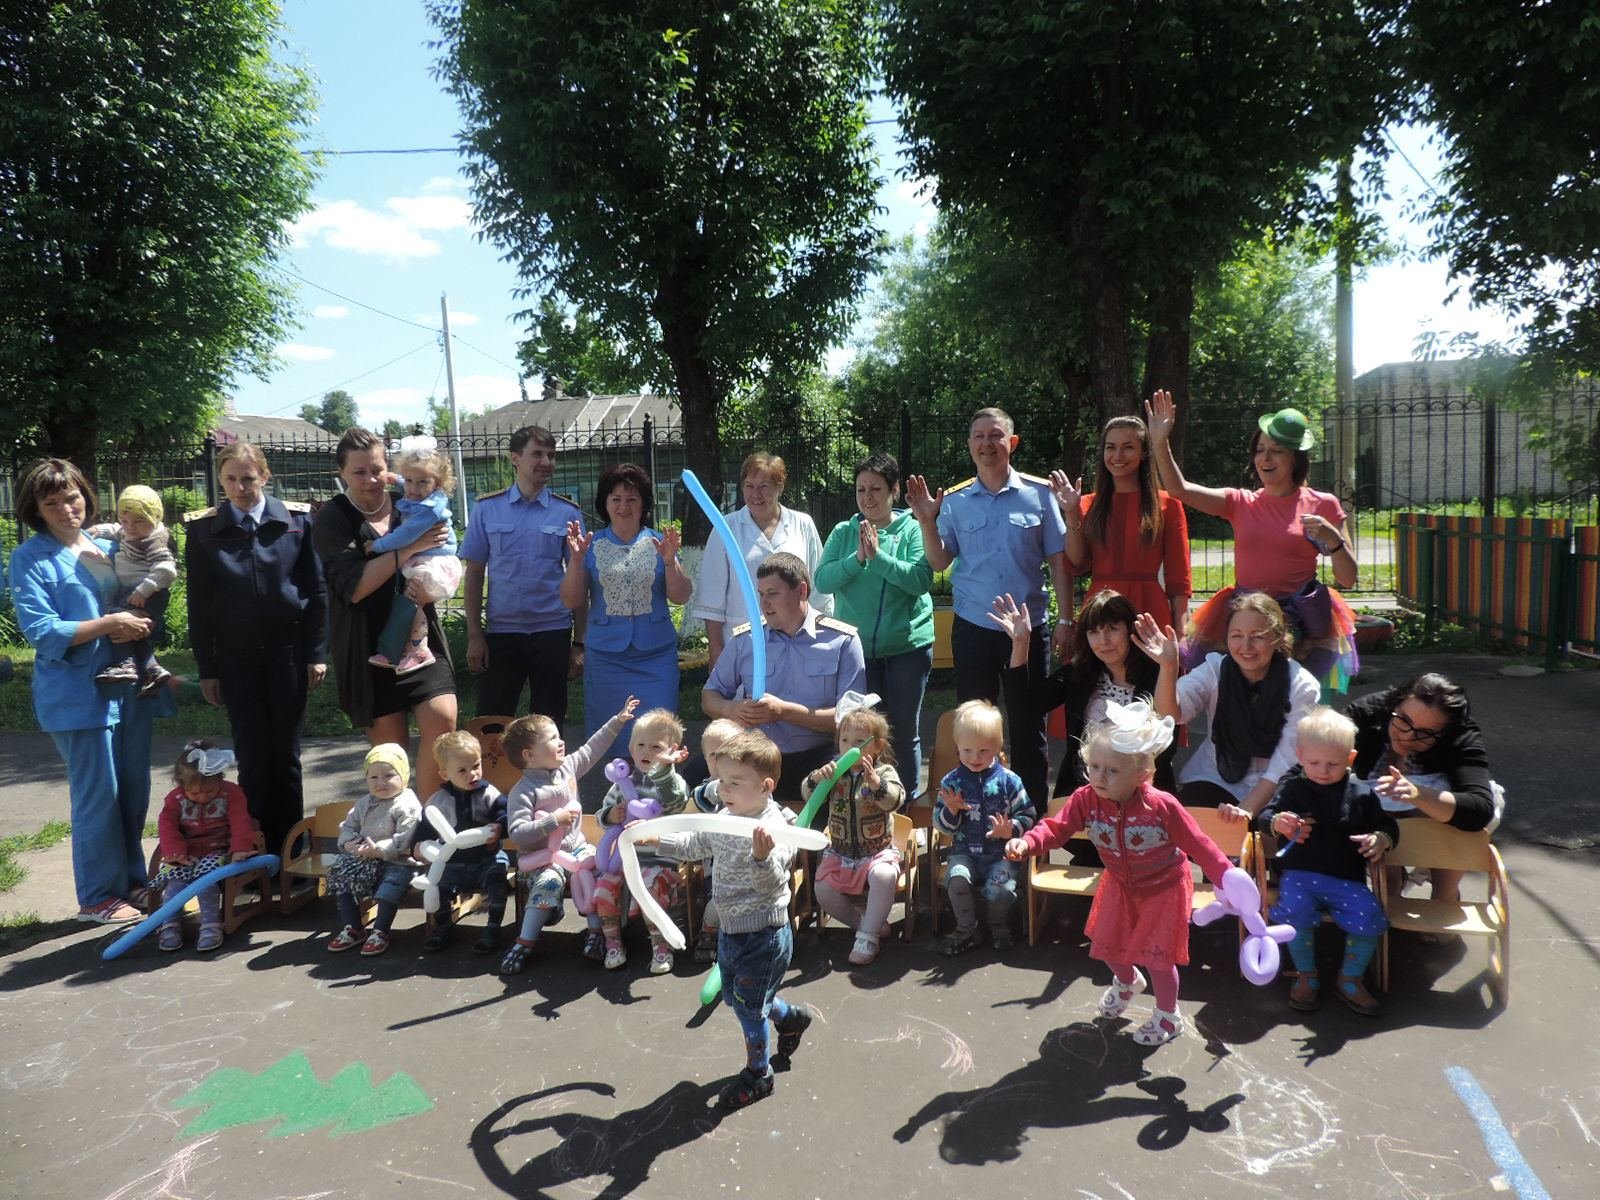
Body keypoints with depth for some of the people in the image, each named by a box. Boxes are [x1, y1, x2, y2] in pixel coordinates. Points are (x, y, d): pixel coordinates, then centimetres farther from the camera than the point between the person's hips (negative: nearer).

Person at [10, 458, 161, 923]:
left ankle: (132, 880, 27)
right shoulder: (30, 558, -6)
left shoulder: (105, 548, 12)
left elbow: (136, 604, 20)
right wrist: (109, 624, -19)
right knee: (97, 797, 0)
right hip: (79, 695, -6)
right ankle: (97, 897, 14)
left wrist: (136, 624, -2)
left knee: (134, 792, 12)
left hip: (127, 687, 6)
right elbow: (40, 631, -14)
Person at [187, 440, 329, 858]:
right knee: (252, 757, 2)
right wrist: (206, 669, 2)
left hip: (288, 650, 0)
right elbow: (199, 604, 4)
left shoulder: (296, 518, -1)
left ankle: (289, 849, 17)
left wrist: (317, 653, -3)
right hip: (236, 656, 0)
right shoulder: (202, 529, 0)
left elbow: (316, 589, 1)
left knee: (286, 754, 5)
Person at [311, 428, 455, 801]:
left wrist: (428, 587, -14)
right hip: (367, 647, -2)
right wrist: (409, 548, -22)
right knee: (390, 746, 4)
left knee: (442, 719, -15)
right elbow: (353, 586, -16)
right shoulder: (331, 520, -3)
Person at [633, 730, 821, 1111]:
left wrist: (763, 857, -55)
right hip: (731, 930, 9)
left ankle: (758, 1074, 30)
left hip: (763, 936, -8)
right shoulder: (726, 820, -3)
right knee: (733, 997, 24)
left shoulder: (773, 830, -27)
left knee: (749, 1005, 6)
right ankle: (791, 1017, 48)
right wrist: (654, 839, 6)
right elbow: (695, 844, 14)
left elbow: (772, 883, -35)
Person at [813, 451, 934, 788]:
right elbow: (822, 580, -7)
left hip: (907, 645, -2)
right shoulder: (843, 532, 3)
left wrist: (878, 556, -23)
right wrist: (857, 559, -20)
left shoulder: (913, 530, -4)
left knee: (905, 730, 8)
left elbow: (921, 579, -18)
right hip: (857, 647, 2)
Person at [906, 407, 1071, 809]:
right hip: (973, 627, 2)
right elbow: (939, 562, 2)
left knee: (1028, 726, 9)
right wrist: (927, 521, -13)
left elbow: (1059, 560, 0)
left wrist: (1065, 620, -3)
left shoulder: (1039, 493, -2)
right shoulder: (954, 500, 3)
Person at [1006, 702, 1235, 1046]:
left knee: (1157, 956, 3)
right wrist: (1026, 843, -48)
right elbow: (1057, 827, -29)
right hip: (1120, 885, 4)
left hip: (1164, 888, -4)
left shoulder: (1162, 807, -33)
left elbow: (1199, 846, -24)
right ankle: (1127, 982, 53)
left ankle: (1168, 1016, 33)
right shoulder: (1086, 799, -25)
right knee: (1106, 944, 17)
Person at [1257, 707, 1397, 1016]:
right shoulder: (1292, 787, 6)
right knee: (1295, 912, -27)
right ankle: (1306, 975, -1)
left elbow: (1387, 825, 13)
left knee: (1369, 917, -20)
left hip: (1347, 878, 1)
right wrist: (1277, 823, -21)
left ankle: (1350, 979, 6)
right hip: (1300, 873, -1)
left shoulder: (1362, 793, 8)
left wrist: (1381, 838, -12)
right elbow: (1264, 815, 3)